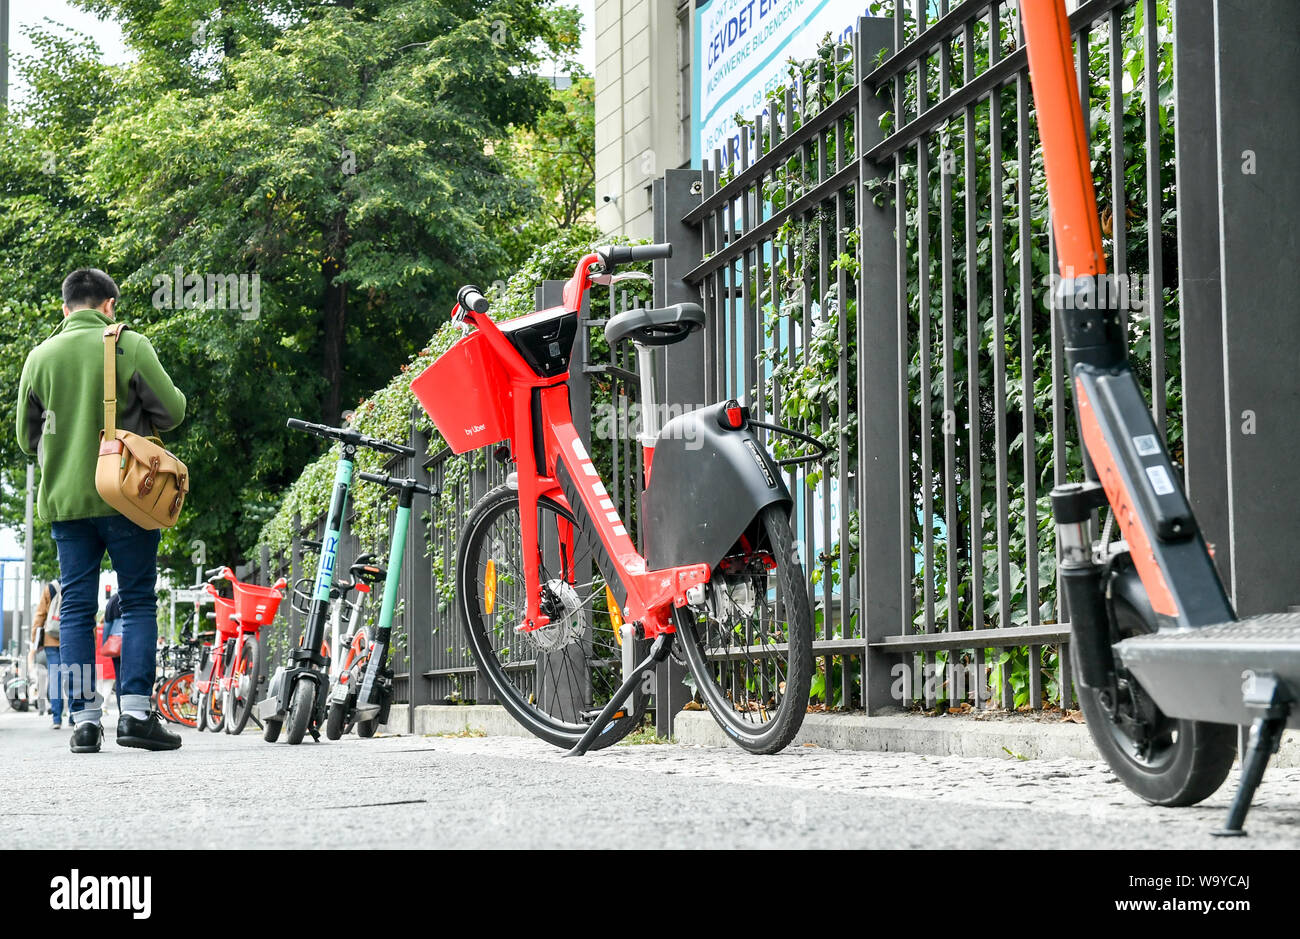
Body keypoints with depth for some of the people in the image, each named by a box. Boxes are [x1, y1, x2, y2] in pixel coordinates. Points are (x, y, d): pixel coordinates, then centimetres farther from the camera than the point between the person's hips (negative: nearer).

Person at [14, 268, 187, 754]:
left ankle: (84, 719, 3)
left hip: (64, 500, 3)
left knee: (76, 609, 6)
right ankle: (135, 713, -5)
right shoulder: (129, 345, -4)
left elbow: (26, 436, 12)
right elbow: (172, 409, -3)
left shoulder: (40, 357, 6)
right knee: (138, 602, 3)